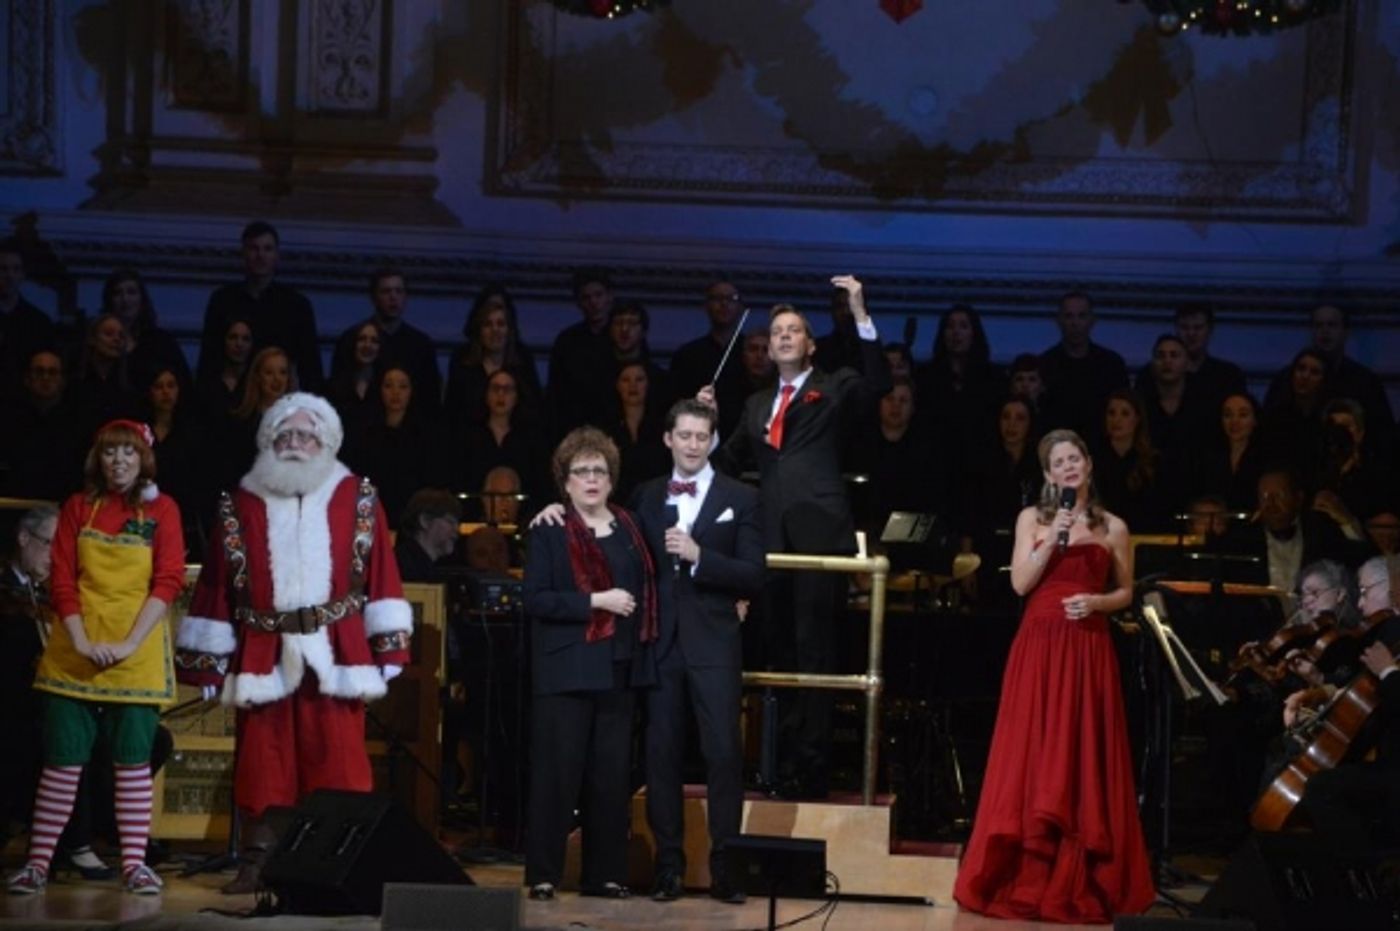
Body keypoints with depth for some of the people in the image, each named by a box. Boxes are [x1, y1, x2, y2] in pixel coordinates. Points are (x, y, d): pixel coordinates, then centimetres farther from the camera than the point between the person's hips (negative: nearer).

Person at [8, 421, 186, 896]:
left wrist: (130, 643, -14)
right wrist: (81, 641, -10)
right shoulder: (78, 507, 8)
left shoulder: (162, 510, 3)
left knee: (133, 760, 0)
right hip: (74, 652, 1)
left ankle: (134, 863, 3)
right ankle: (38, 861, 4)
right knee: (62, 760, 0)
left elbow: (167, 582, -5)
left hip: (139, 655, -1)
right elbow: (61, 580, 3)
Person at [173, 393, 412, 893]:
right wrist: (210, 661, 3)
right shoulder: (241, 506, 8)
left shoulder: (358, 500, 6)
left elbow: (380, 574, 1)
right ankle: (257, 862, 10)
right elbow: (217, 588, 7)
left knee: (338, 763, -3)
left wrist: (387, 648, -6)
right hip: (264, 659, 1)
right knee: (262, 764, 3)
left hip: (334, 658, -1)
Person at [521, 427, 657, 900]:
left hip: (618, 668, 4)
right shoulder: (548, 532, 0)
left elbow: (644, 592, 21)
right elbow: (536, 599, -10)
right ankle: (543, 873, 0)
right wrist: (596, 601, -17)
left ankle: (605, 873, 11)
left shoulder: (629, 528, 14)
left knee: (612, 773, 5)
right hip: (565, 670, -4)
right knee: (557, 771, -5)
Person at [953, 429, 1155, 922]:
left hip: (1089, 651, 0)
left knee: (1085, 761, -1)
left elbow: (1125, 593, 13)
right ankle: (1027, 877, 1)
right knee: (1033, 757, -3)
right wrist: (1053, 537, -12)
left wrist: (1096, 602, -6)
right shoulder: (1032, 519, 7)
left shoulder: (1113, 528, 8)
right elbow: (1021, 583, -2)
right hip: (1039, 646, 0)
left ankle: (1081, 881, 3)